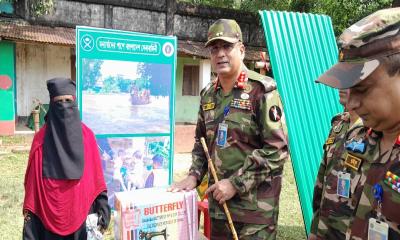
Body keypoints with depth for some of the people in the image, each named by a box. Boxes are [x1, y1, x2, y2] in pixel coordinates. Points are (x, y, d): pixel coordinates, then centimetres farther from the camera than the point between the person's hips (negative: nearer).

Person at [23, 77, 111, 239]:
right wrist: (29, 213, -6)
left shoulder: (87, 136, -2)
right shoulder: (41, 139, -4)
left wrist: (103, 206, -6)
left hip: (80, 213, 1)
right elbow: (33, 181, -4)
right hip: (49, 215, -1)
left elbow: (96, 177, -1)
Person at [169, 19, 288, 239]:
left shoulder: (261, 90, -12)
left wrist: (236, 183, -17)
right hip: (218, 202, 6)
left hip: (255, 205, -6)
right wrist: (194, 175, 3)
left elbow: (277, 148, -17)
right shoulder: (208, 94, 8)